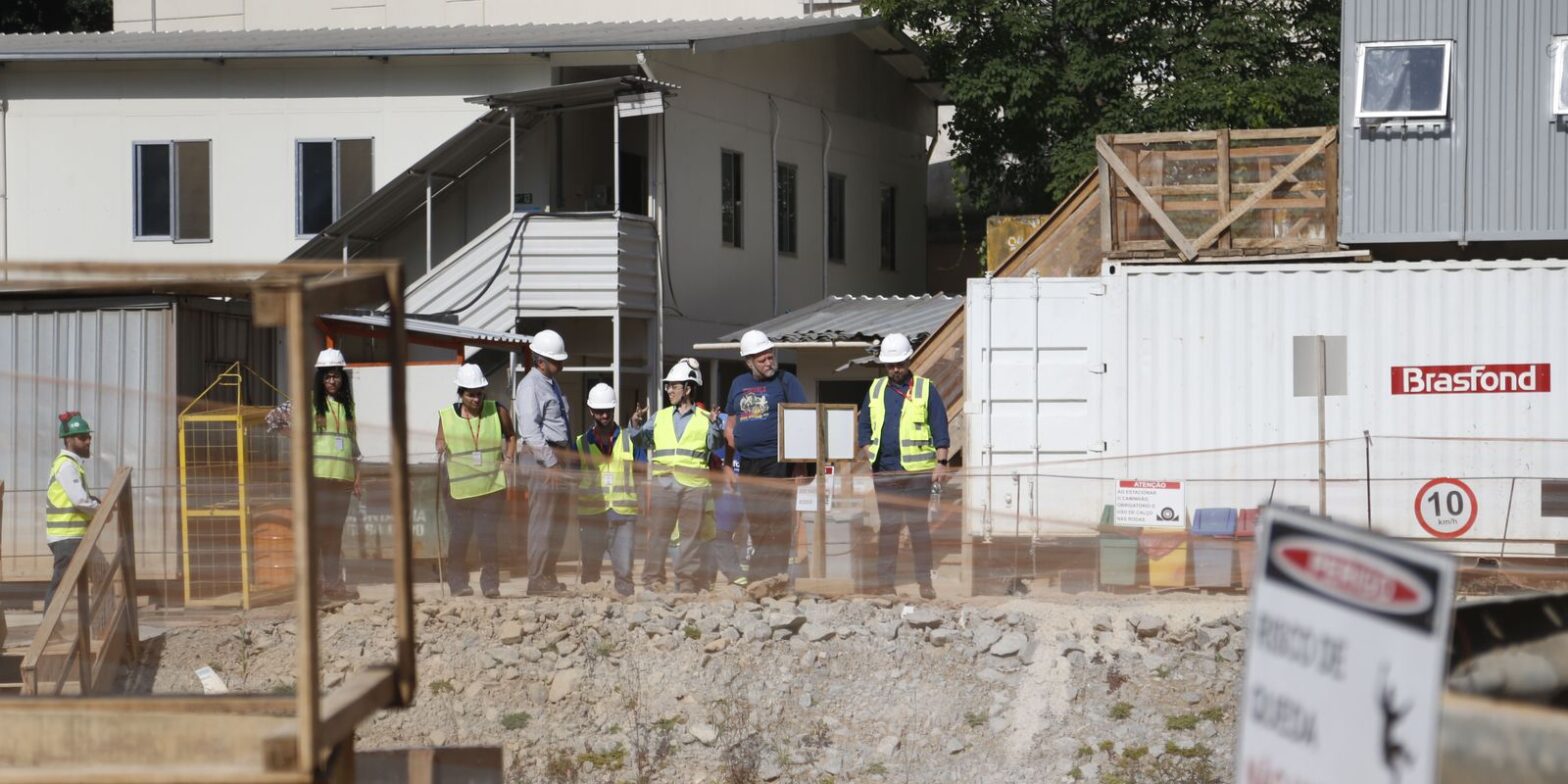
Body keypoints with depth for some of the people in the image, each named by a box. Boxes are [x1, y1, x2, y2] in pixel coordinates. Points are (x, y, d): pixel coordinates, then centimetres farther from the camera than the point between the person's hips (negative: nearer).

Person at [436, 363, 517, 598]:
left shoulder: (497, 412, 3)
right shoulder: (447, 417, 1)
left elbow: (511, 436, 18)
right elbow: (440, 443, 8)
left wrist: (508, 458, 3)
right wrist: (440, 448, -15)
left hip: (491, 488, 0)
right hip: (458, 488, 0)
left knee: (488, 535, -3)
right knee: (460, 536, 1)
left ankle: (491, 584, 5)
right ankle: (458, 583, 11)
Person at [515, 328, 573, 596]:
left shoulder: (553, 384, 20)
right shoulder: (530, 386, -10)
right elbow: (530, 431, -18)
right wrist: (551, 464, -21)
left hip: (559, 456, 10)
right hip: (542, 458, -10)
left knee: (558, 521, 12)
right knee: (542, 522, -9)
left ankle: (548, 576, 19)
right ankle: (537, 581, -8)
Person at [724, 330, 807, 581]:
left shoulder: (786, 381, 1)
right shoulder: (739, 384, 16)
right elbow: (731, 420, 27)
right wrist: (730, 434, 8)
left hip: (776, 459, -6)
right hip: (747, 462, 6)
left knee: (778, 518, -9)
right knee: (754, 519, 9)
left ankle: (778, 571, -8)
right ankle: (759, 571, 16)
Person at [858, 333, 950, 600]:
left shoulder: (925, 389, 3)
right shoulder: (875, 390, 13)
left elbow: (940, 429, 1)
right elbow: (864, 428, 16)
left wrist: (941, 463, -6)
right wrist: (870, 458, 4)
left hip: (917, 470, -3)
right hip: (884, 471, 3)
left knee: (918, 525, -3)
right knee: (887, 527, 5)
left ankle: (924, 581, 2)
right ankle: (885, 581, 8)